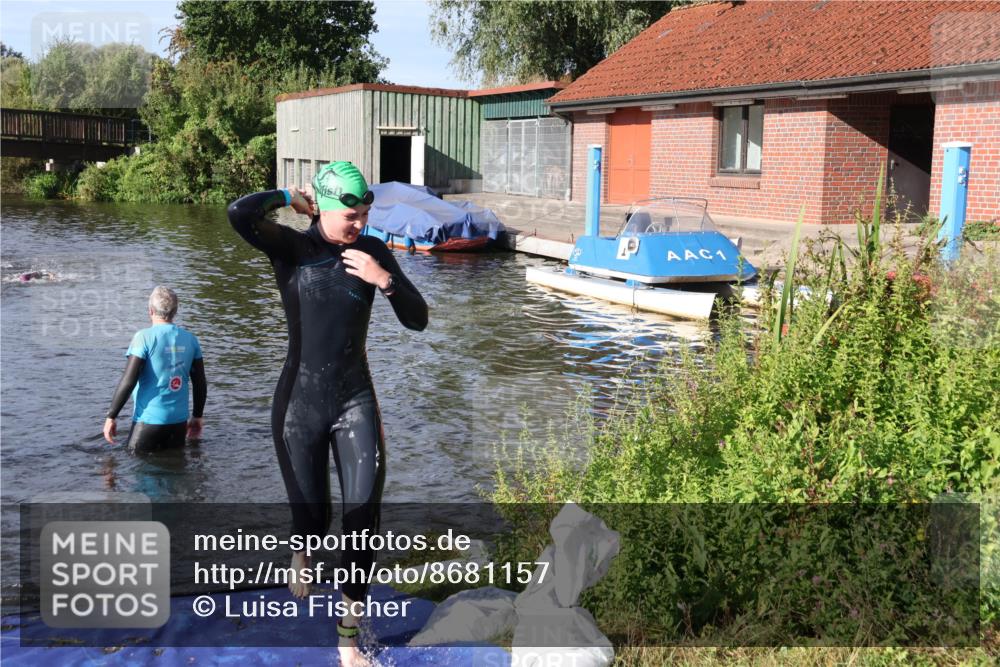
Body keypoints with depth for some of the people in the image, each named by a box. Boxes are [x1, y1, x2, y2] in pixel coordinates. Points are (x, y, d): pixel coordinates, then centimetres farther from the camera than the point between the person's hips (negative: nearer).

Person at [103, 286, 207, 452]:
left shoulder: (144, 337, -11)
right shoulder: (190, 339, 3)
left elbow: (128, 382, -15)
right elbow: (200, 384, 7)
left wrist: (111, 416, -6)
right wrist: (197, 417, 20)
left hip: (149, 420, -4)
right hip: (179, 420, 4)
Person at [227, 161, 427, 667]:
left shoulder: (372, 251, 0)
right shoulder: (290, 247, -8)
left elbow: (417, 320, 0)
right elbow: (239, 213, -29)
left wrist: (385, 280, -16)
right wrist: (290, 198, -11)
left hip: (356, 404, 2)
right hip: (299, 405, -1)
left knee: (363, 518, -6)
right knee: (312, 519, 10)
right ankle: (302, 548, 51)